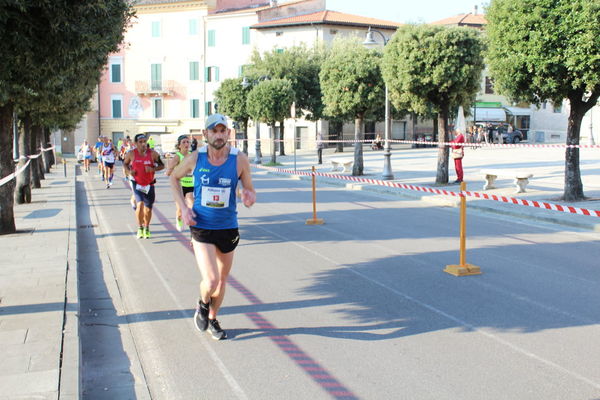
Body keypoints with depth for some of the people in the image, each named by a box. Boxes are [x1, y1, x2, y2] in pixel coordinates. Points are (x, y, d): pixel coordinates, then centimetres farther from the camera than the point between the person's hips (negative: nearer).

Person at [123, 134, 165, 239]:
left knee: (148, 208, 11)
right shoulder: (131, 154, -7)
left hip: (149, 185, 1)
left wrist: (153, 169, -19)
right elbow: (125, 164, 11)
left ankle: (147, 228, 34)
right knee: (140, 204, -21)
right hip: (137, 184, -1)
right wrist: (129, 172, -9)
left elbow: (162, 165, -1)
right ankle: (140, 228, -2)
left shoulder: (153, 153, -9)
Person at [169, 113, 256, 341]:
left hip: (228, 228, 2)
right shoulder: (195, 158, -9)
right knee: (210, 281, -15)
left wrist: (249, 198, -26)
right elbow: (174, 178, 9)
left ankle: (212, 319, 41)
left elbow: (249, 191, -1)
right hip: (201, 228, -2)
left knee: (222, 280, 16)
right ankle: (203, 304, 21)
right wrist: (183, 208, -3)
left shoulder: (239, 160, -9)